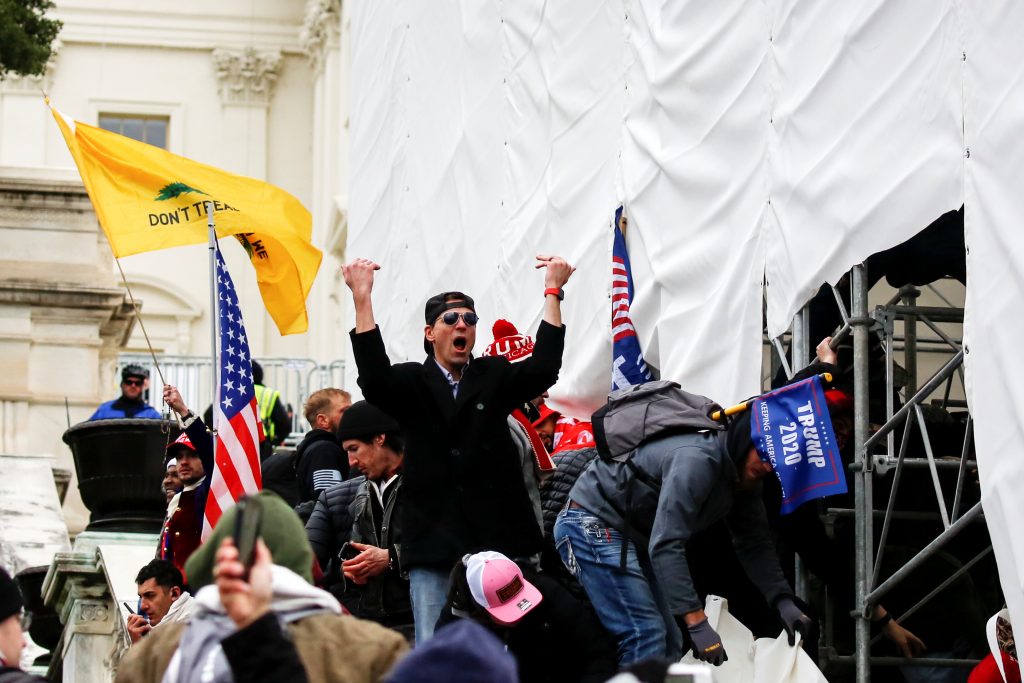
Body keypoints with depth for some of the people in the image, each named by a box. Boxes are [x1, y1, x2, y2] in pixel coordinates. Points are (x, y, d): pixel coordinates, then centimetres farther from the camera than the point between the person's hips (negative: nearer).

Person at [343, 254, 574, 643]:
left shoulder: (494, 378, 12)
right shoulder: (412, 384, 6)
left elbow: (544, 368, -5)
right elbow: (373, 377, -14)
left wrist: (553, 292, -9)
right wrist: (362, 298, -19)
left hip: (496, 540, 2)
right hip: (432, 544, -2)